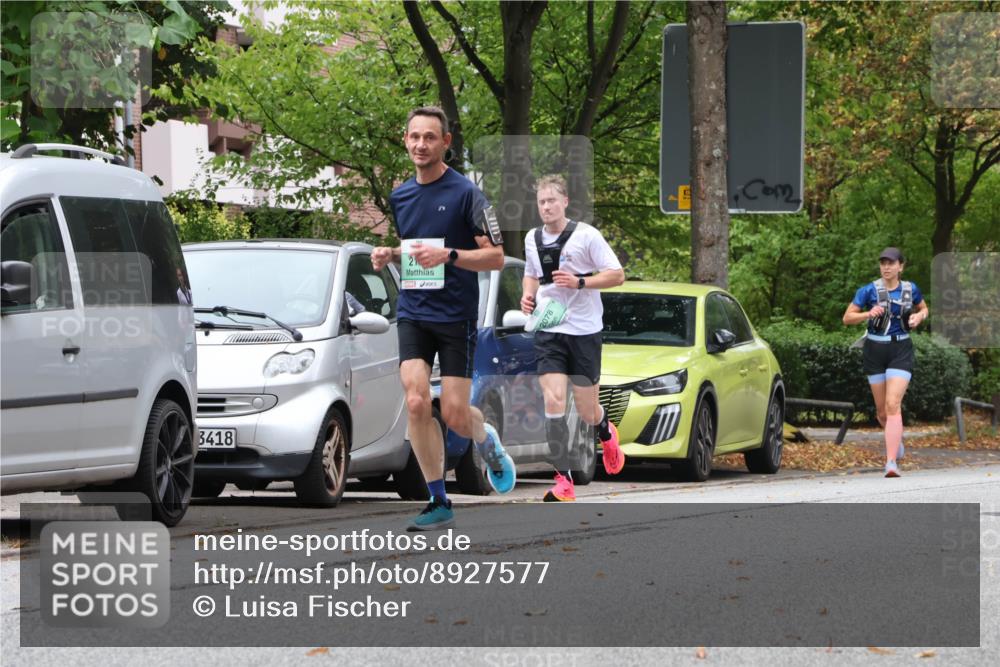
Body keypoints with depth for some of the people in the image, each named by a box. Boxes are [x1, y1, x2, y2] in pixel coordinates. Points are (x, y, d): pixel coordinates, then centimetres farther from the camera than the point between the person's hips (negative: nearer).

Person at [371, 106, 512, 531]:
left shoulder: (465, 193, -8)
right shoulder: (399, 196, 10)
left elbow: (495, 257, -9)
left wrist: (448, 255, -24)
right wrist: (388, 255, 3)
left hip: (457, 316, -4)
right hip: (413, 314, 4)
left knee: (455, 415, -5)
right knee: (416, 403, -12)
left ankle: (488, 442, 32)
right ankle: (439, 503, -3)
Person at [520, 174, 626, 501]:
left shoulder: (586, 235, -8)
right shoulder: (532, 238, 7)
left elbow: (617, 275, -8)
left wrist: (579, 282, -21)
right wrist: (527, 295, 4)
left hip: (584, 330, -3)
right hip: (548, 330, 3)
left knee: (586, 411, 4)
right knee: (553, 401, -14)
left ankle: (606, 432, 43)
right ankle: (564, 480, -12)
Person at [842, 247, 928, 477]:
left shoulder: (910, 289, 2)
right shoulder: (869, 291, -4)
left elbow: (924, 308, 21)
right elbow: (847, 318, -3)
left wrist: (919, 317, -2)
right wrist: (868, 314, -21)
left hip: (901, 350, -1)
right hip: (875, 350, 1)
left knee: (893, 405, -16)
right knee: (882, 409, 11)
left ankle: (891, 462, -22)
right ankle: (896, 439, 43)